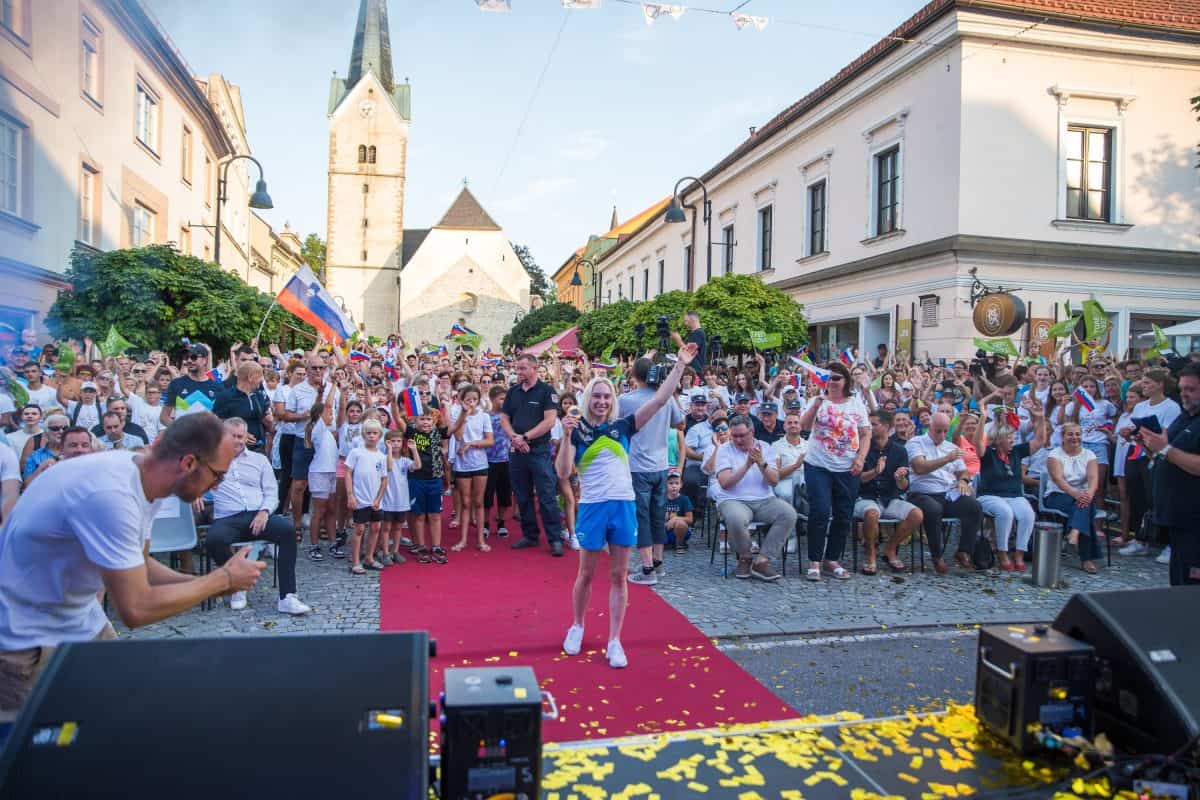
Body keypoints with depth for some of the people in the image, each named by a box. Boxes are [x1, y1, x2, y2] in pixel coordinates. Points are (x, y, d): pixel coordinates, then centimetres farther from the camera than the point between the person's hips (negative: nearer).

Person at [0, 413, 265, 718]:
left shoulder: (144, 478, -6)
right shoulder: (110, 495, -34)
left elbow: (137, 568, 6)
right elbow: (136, 609, -30)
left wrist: (211, 583, -7)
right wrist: (224, 578, -20)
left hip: (82, 622, 8)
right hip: (28, 638, -8)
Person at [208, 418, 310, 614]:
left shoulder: (259, 460, 20)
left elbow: (271, 493, 14)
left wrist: (264, 512, -5)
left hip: (258, 515, 1)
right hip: (227, 519, -1)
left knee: (288, 529, -30)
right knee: (214, 539, -36)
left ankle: (287, 597, -30)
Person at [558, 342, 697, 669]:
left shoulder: (623, 426, 5)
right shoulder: (577, 430, -1)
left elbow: (660, 400, 0)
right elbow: (563, 472, -11)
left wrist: (679, 366, -3)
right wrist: (566, 437, -22)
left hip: (624, 505, 2)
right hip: (593, 507, -2)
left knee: (618, 576, 6)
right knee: (586, 574, 11)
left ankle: (614, 641, 14)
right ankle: (577, 627, 33)